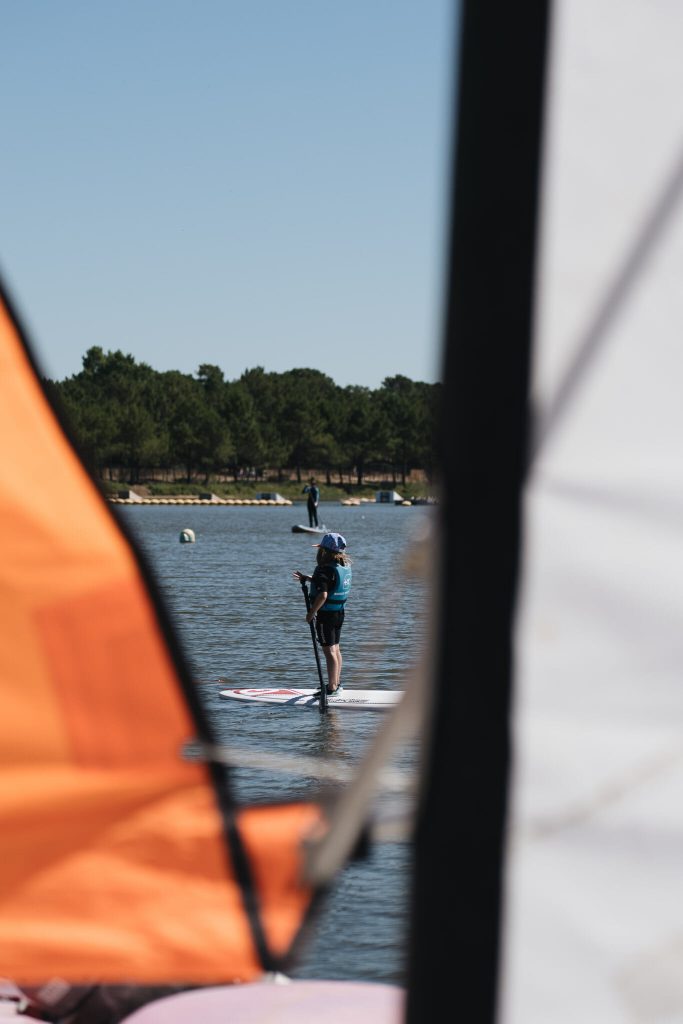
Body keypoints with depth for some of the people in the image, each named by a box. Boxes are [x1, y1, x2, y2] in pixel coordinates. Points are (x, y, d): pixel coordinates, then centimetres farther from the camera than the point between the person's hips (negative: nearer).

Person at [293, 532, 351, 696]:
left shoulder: (325, 570, -22)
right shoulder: (345, 566, 5)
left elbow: (323, 595, -31)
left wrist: (311, 613, -20)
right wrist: (307, 578, 21)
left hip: (326, 614, -9)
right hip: (339, 612, 9)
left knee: (329, 651, -4)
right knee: (336, 648, 19)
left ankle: (332, 687, -1)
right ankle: (337, 683, 30)